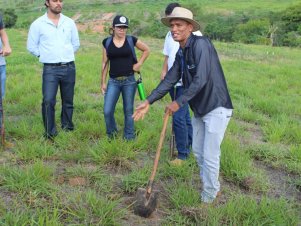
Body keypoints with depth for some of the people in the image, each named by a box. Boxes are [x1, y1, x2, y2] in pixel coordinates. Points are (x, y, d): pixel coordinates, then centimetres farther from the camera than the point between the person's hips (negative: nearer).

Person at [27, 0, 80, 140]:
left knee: (68, 101, 12)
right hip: (50, 69, -3)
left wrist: (65, 55, 11)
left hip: (69, 67, 3)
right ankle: (50, 133, 0)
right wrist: (46, 56, 3)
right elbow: (31, 46, 2)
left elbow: (76, 44, 16)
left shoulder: (69, 22, 5)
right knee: (48, 101, -12)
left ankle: (67, 127, 28)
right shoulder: (38, 24, -3)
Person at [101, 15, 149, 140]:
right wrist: (103, 82, 4)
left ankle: (129, 137, 22)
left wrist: (139, 63, 2)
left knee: (128, 111, 8)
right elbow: (105, 63, 5)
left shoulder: (131, 40, -2)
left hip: (129, 80, -1)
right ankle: (111, 135, 20)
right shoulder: (107, 42, 2)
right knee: (107, 111, -4)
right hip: (113, 81, 1)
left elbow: (147, 50, 13)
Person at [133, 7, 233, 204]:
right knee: (198, 150, 19)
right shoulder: (181, 53, 7)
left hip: (217, 108, -9)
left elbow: (200, 80, -27)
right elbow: (169, 80, 9)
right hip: (200, 109, 9)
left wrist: (179, 102, -19)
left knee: (210, 155, 1)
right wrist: (149, 102, 3)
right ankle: (211, 185, 39)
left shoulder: (201, 44, -20)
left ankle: (209, 194, 23)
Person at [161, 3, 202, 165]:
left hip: (187, 83, -7)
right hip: (173, 82, 7)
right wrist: (164, 70, 1)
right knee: (184, 115, 16)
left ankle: (183, 154, 3)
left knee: (178, 117, -10)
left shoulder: (194, 33, -9)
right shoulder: (169, 35, 12)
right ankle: (191, 144, 31)